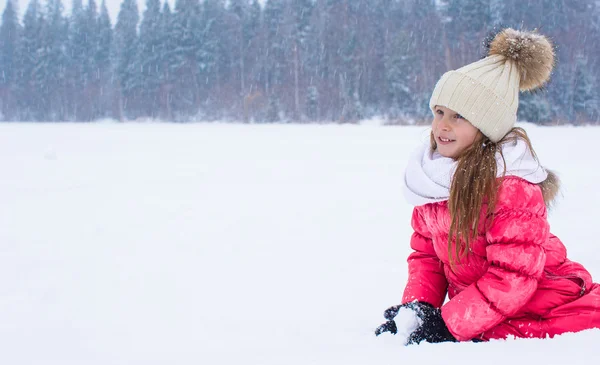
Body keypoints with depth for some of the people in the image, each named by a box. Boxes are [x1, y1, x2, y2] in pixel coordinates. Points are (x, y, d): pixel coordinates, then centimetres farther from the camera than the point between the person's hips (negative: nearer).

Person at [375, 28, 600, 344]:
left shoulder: (512, 185, -21)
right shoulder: (430, 175, 2)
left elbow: (512, 277, -22)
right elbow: (426, 252, 9)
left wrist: (447, 324, -22)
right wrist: (415, 305, -7)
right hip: (477, 314, 7)